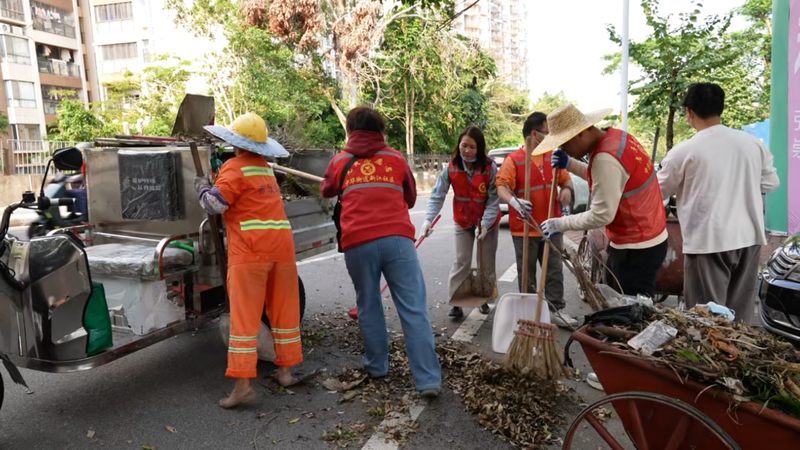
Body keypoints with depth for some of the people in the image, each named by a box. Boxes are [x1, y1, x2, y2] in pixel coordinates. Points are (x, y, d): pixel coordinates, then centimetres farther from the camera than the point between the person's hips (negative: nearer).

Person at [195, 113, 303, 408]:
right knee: (284, 309, 12)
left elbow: (214, 204, -9)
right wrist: (215, 186, 26)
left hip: (250, 248, -7)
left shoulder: (236, 168, -4)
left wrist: (202, 187, 10)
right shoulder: (266, 169, 20)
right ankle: (286, 370, 21)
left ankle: (242, 384, -6)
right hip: (282, 242, 7)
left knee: (245, 315, -5)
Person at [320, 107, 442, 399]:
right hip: (397, 238, 0)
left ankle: (376, 367, 27)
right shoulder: (395, 158, 15)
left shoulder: (340, 162, 15)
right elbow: (411, 198, 26)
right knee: (414, 310, -1)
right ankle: (428, 380, -2)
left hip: (358, 243, 1)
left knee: (368, 307, 17)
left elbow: (326, 191, 34)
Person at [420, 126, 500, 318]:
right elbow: (438, 195, -17)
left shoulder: (490, 167, -20)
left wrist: (485, 224, -24)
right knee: (462, 261, -2)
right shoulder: (452, 167, -15)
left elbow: (494, 199, -17)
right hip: (463, 222, 1)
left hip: (488, 221, 0)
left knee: (487, 262, 10)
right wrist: (428, 219, -27)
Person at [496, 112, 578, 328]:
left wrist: (567, 189, -8)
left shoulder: (553, 157, 8)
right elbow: (502, 186, -17)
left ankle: (556, 310, 18)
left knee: (555, 271, 9)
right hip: (525, 228, -5)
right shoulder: (513, 160, -10)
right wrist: (513, 201, -38)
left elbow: (565, 178, 16)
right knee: (527, 273, 8)